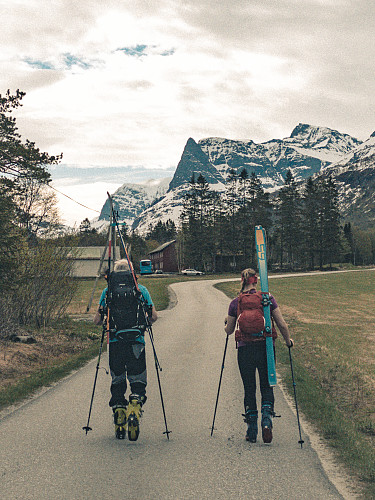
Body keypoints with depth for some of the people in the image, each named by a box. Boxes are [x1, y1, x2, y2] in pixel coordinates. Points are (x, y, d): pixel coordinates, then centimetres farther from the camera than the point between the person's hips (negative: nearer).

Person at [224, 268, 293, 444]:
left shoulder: (235, 303, 0)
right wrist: (288, 341, 15)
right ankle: (267, 418, -9)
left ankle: (251, 430, 12)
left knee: (249, 388, 11)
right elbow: (282, 324, -2)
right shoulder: (267, 298, -2)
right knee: (266, 385, 14)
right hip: (265, 347, 0)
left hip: (244, 349, 0)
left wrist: (227, 323, 31)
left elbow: (229, 331, 8)